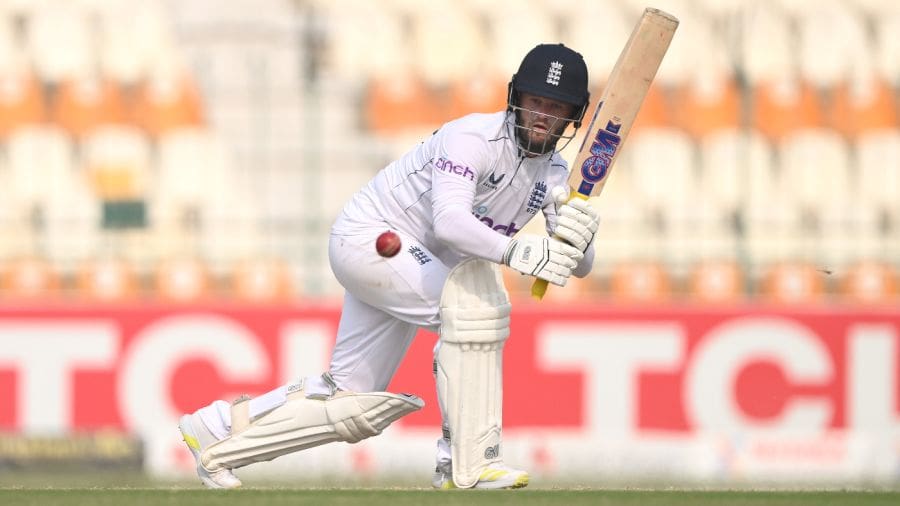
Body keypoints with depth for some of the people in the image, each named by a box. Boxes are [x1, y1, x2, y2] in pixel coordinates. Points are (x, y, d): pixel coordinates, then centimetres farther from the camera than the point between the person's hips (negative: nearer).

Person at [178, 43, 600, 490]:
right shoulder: (475, 138, -23)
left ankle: (218, 426, 21)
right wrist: (514, 252, -55)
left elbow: (579, 267, -8)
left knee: (352, 406, 7)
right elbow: (449, 221, -40)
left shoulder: (553, 174, 0)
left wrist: (579, 238, -32)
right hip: (367, 236, -9)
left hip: (411, 265, 9)